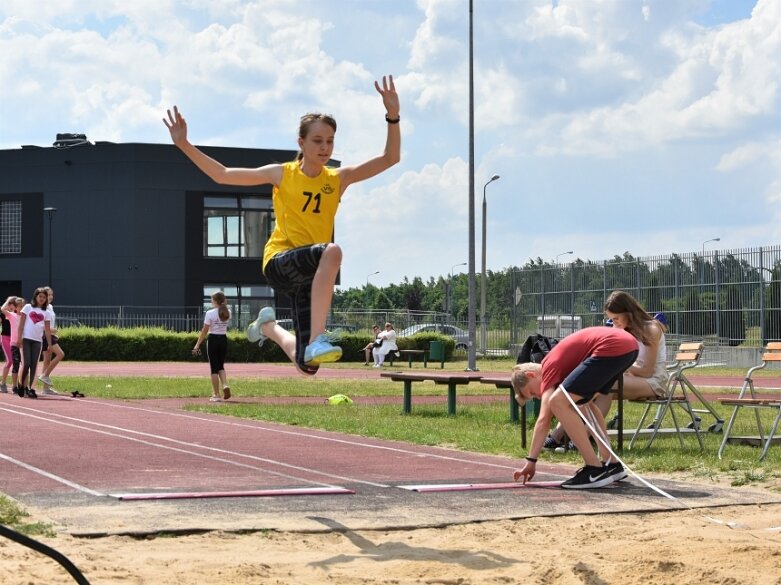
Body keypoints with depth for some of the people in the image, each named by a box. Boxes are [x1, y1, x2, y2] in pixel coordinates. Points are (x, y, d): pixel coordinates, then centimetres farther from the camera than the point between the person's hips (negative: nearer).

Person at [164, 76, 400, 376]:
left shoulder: (338, 179, 7)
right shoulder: (282, 174, 4)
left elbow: (390, 158, 0)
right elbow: (222, 175, 8)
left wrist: (393, 116, -14)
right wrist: (184, 145, 1)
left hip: (309, 272, 4)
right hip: (279, 261, -4)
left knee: (307, 365, -1)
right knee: (331, 250, -38)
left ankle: (269, 327, 34)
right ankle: (316, 341, -42)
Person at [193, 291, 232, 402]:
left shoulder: (210, 313, -11)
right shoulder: (228, 313, 2)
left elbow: (204, 331, -11)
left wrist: (197, 345, -5)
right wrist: (223, 304, 17)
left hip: (213, 340, -4)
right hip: (223, 340, 4)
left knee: (214, 368, 2)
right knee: (221, 366, 19)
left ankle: (216, 395, 2)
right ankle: (225, 385, -9)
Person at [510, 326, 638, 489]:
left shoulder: (550, 367, 3)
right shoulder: (558, 364, 28)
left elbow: (543, 420, -3)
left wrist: (531, 461, -3)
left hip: (612, 348, -10)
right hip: (628, 343, 10)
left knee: (558, 401, -7)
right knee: (584, 400, 27)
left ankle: (595, 469, -7)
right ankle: (611, 463, 24)